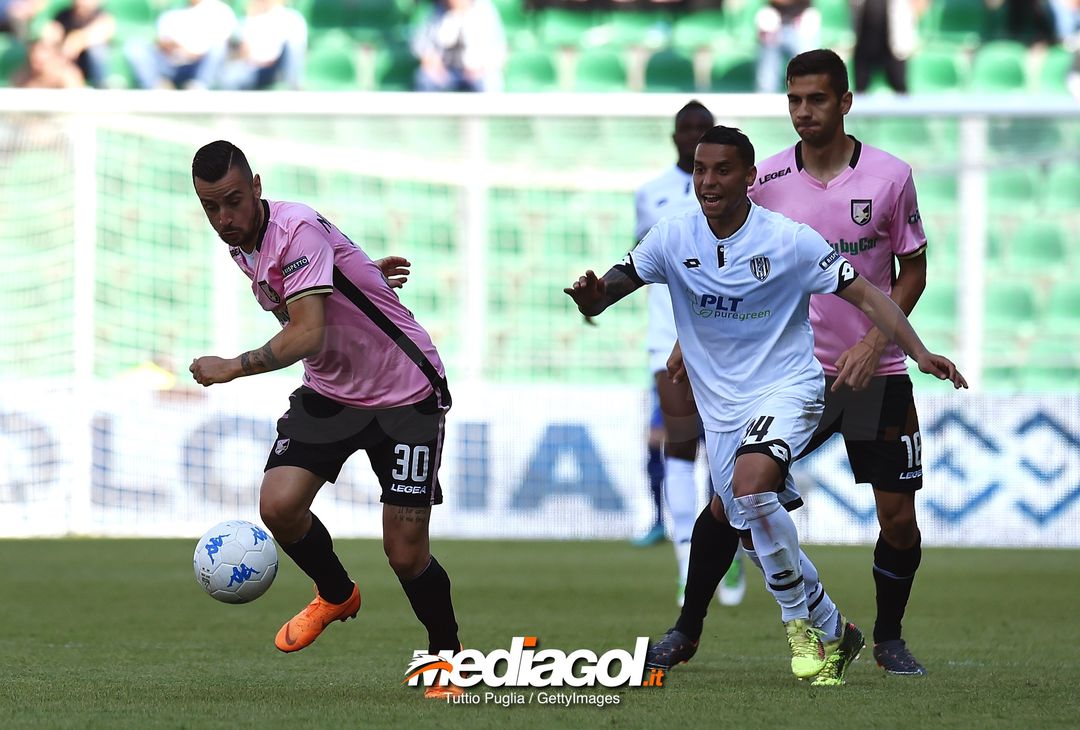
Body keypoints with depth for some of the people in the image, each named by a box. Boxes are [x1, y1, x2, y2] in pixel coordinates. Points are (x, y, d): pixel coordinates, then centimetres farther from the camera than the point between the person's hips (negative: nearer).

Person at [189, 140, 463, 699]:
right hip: (328, 393, 7)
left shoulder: (296, 229, -26)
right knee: (278, 504, -15)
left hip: (405, 393, -7)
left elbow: (307, 334, -35)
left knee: (405, 552, -10)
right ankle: (335, 596, 15)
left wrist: (235, 367, -30)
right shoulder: (243, 246, 1)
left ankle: (447, 655, 17)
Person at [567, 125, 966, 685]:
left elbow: (864, 294, -10)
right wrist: (591, 296, -27)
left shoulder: (788, 240, -12)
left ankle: (800, 619, -12)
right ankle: (832, 630, 31)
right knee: (753, 531, 8)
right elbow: (613, 285, -2)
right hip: (720, 404, 5)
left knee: (750, 483, -31)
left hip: (788, 387, -5)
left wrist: (919, 353, -21)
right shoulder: (674, 238, -3)